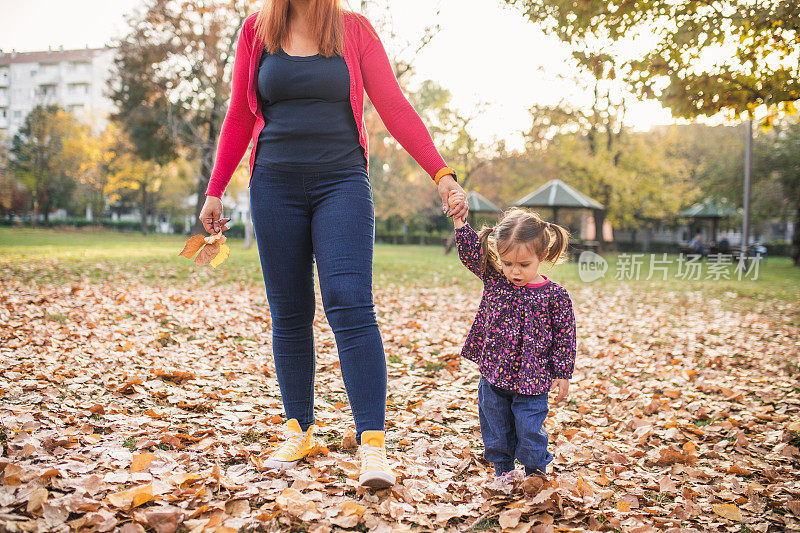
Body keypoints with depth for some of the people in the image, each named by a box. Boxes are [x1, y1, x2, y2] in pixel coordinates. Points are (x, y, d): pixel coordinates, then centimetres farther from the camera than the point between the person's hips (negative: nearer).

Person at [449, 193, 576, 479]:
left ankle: (536, 472, 26)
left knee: (529, 430, 3)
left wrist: (563, 374, -3)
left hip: (531, 381, -3)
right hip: (493, 376, 3)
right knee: (495, 428, 15)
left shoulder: (554, 295, -11)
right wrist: (460, 221, -21)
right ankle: (503, 470, 34)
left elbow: (564, 337, -4)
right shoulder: (494, 279, -3)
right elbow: (471, 251, -10)